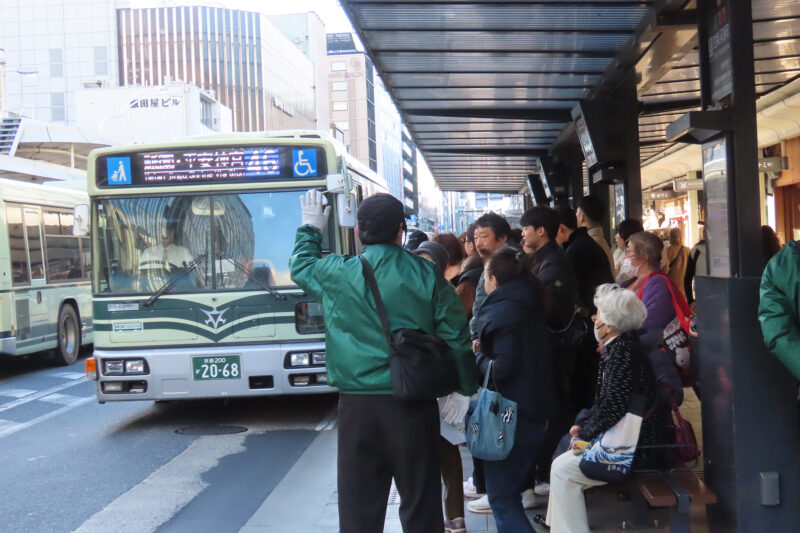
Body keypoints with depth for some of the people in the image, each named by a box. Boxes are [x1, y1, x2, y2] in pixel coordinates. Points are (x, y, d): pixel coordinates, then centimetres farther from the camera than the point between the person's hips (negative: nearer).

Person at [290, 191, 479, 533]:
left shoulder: (337, 274, -3)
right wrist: (464, 389, 11)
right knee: (421, 504, 9)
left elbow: (300, 267, 19)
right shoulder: (427, 275, -5)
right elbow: (456, 337, -2)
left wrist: (310, 228, 35)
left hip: (358, 405, 1)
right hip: (415, 404, 0)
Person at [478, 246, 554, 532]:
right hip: (534, 405, 9)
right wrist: (487, 350, 11)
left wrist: (478, 357, -5)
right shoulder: (528, 305, 11)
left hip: (512, 411, -9)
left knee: (501, 495, -3)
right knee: (510, 488, 20)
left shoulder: (503, 312, -16)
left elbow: (502, 368, -23)